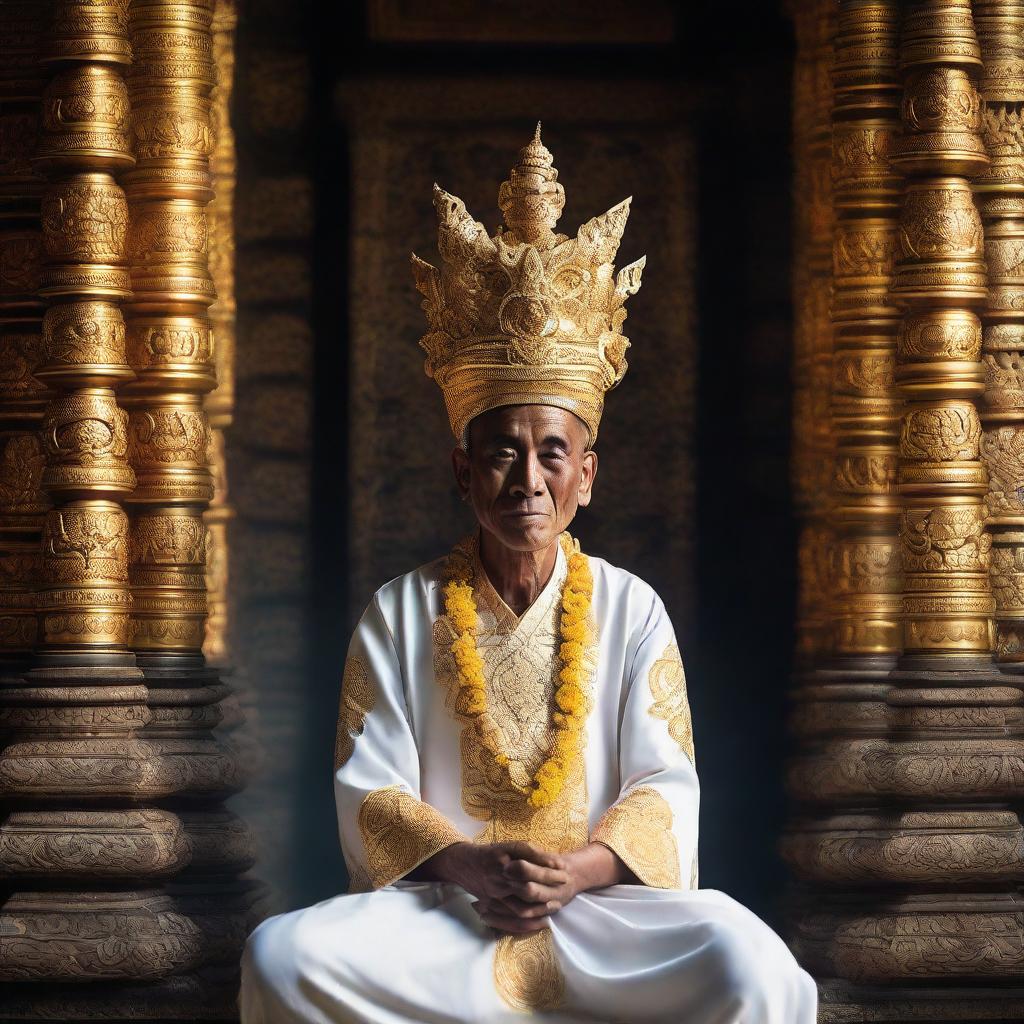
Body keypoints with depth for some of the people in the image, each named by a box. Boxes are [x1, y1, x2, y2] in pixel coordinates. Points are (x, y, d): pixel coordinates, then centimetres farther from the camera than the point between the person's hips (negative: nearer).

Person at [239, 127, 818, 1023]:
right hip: (438, 908, 1)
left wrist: (579, 868, -16)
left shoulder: (631, 610, 11)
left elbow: (665, 787, 5)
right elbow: (369, 793, 3)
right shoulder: (402, 613, 10)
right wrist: (468, 863, -17)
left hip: (598, 907, 0)